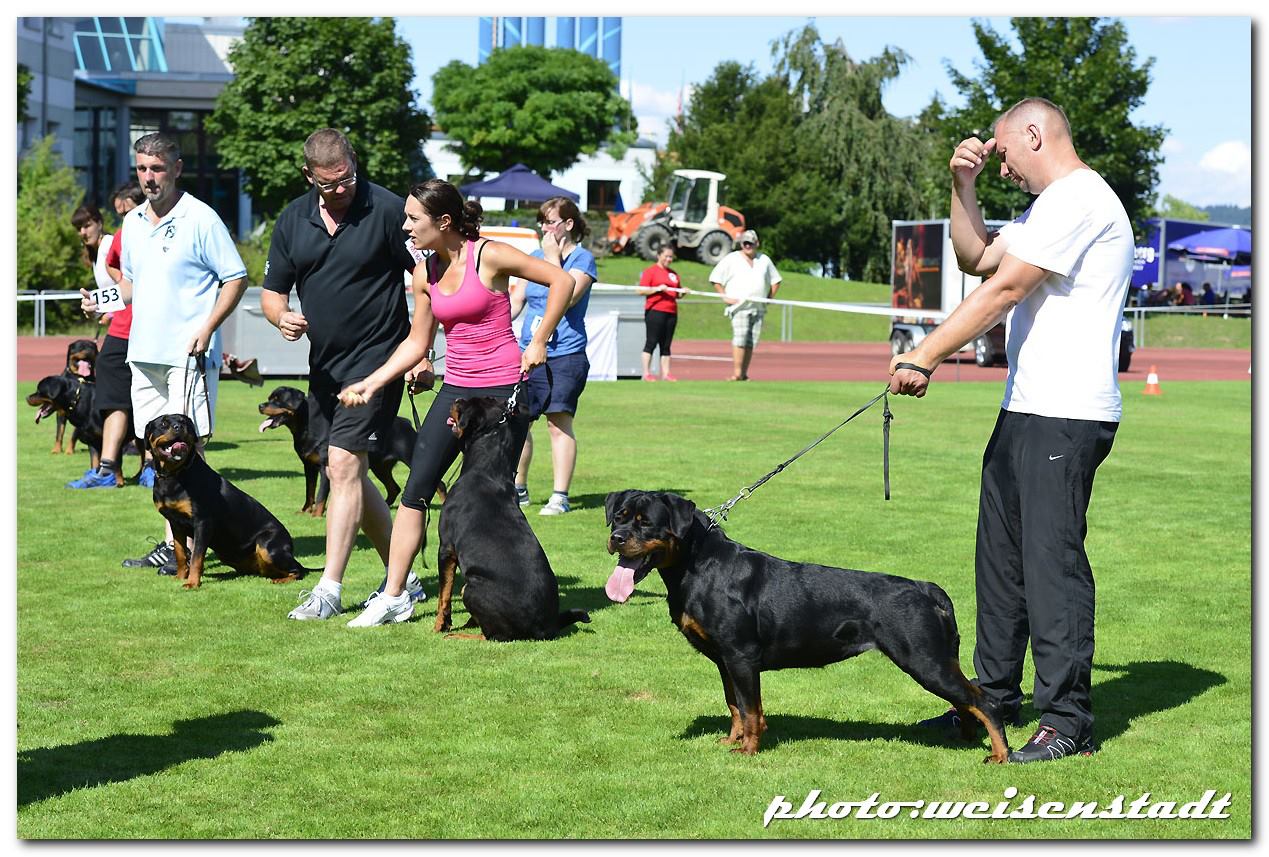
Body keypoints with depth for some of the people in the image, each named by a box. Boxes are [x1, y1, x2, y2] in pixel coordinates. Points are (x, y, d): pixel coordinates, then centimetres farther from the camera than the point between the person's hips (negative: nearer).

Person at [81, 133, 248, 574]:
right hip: (144, 353, 7)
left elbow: (236, 278, -7)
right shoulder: (133, 222, 13)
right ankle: (171, 542, 16)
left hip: (188, 355, -7)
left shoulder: (200, 219, -8)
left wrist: (206, 327, -16)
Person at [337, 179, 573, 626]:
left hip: (504, 389, -6)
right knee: (415, 490, -1)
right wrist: (370, 383, 7)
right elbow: (417, 343, 14)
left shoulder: (489, 256, -11)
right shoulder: (425, 274, 6)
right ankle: (394, 597, 4)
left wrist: (538, 342, -9)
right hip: (456, 389, 6)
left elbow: (561, 280, -7)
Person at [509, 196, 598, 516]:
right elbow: (516, 300, 18)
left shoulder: (582, 258, -2)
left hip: (565, 354, -6)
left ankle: (560, 496, -2)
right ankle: (518, 489, 19)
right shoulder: (534, 256, 16)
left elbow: (566, 296, -18)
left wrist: (554, 260, -11)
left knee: (559, 423, -7)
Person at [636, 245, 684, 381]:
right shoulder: (651, 271, 0)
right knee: (652, 342, -7)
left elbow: (677, 294, 28)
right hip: (655, 311, -6)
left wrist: (682, 292, 6)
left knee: (666, 344, 6)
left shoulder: (673, 274, 19)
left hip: (671, 312, 6)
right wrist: (657, 289, -18)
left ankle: (665, 373, 6)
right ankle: (646, 373, -5)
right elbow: (641, 290, -8)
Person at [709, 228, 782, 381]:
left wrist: (769, 297, 11)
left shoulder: (764, 260, 14)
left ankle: (744, 374, 5)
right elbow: (715, 279, 2)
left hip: (759, 308, 4)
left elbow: (775, 280, 25)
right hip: (739, 306, -4)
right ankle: (737, 373, -20)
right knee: (740, 339, -17)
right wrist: (725, 297, -6)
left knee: (751, 342, 2)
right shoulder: (731, 259, 2)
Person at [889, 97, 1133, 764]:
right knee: (1001, 556, 15)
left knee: (1052, 559, -11)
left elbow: (1003, 290, -17)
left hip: (1066, 417, -11)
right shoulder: (1048, 207, 22)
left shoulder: (1078, 200, -13)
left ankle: (1066, 720, -7)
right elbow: (977, 259, 26)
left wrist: (923, 358, -16)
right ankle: (995, 698, 24)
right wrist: (962, 187, 13)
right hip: (1025, 409, 11)